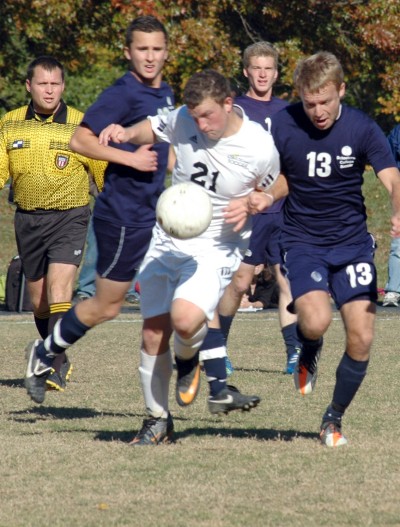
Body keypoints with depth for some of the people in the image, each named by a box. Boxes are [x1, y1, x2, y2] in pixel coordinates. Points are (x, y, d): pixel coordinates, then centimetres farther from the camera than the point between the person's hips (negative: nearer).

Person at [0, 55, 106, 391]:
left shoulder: (81, 125, -6)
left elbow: (105, 175, 1)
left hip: (68, 216, -4)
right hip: (27, 219, 4)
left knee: (58, 293, -19)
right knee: (38, 299, 12)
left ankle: (55, 370, -20)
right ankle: (60, 360, 33)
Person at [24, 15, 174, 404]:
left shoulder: (165, 95, 11)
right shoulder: (122, 94, -15)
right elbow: (79, 141, -21)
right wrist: (130, 159, -24)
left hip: (155, 213, 7)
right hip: (122, 216, -7)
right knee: (105, 307, 3)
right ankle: (42, 355, 23)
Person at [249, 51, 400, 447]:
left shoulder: (361, 129, -10)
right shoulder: (282, 125, -8)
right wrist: (265, 198, -16)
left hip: (353, 242, 1)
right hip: (302, 241, -1)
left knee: (361, 338, -7)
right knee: (316, 321, -27)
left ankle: (334, 420, 17)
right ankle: (308, 356, 12)